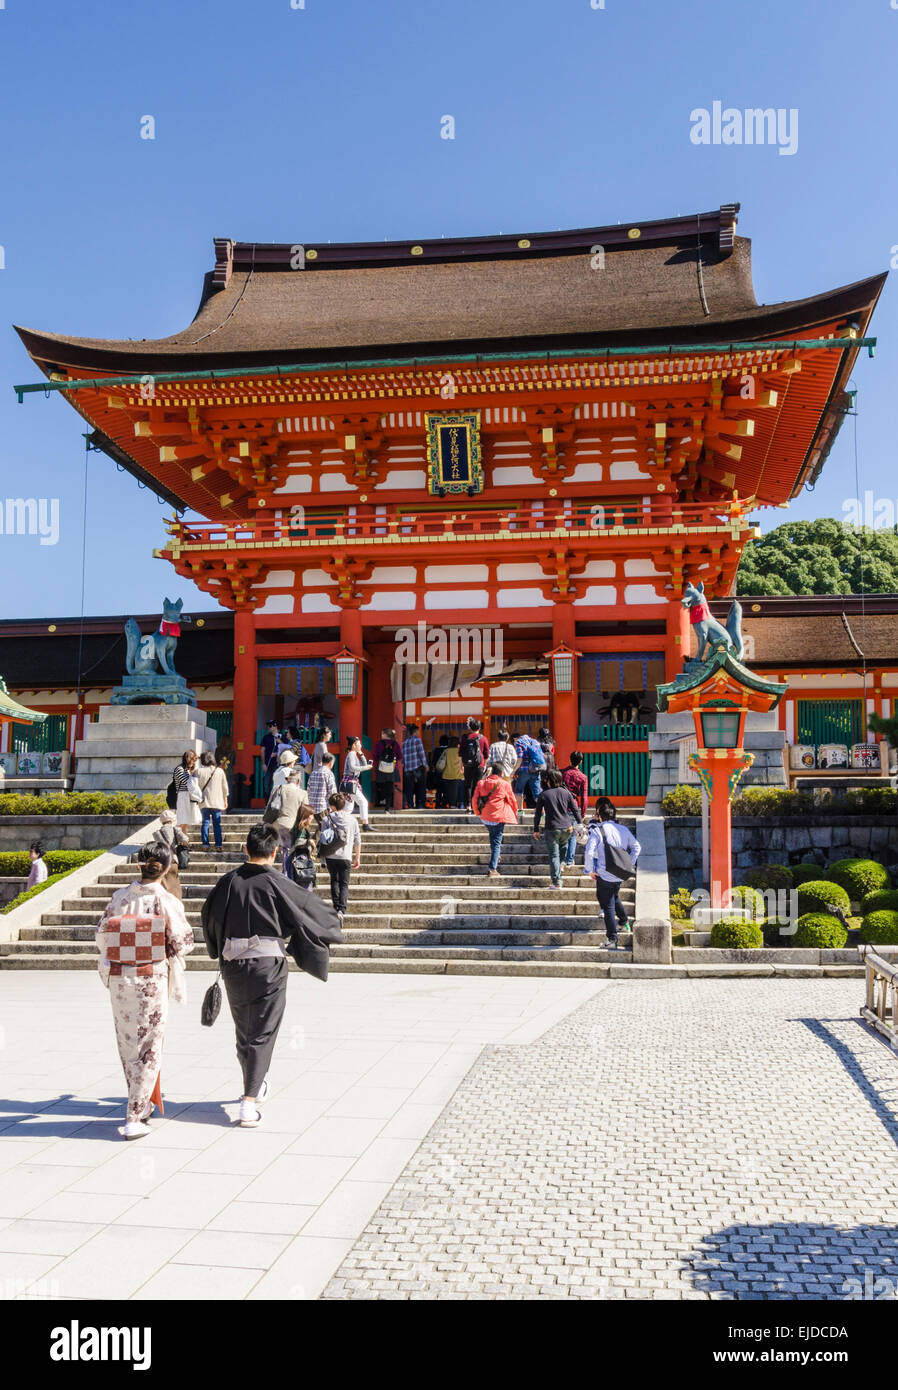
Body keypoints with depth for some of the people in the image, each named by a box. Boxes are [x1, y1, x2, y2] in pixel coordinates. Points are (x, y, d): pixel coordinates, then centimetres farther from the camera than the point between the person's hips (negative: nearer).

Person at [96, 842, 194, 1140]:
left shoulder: (119, 897, -3)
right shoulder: (167, 902, -12)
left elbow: (101, 936, 3)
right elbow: (183, 942, -8)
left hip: (118, 979, 3)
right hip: (152, 980, -3)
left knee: (127, 1044, 18)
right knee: (149, 1048, 5)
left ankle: (143, 1104, 32)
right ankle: (134, 1119, 1)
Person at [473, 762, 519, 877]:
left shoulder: (481, 783, 5)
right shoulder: (504, 784, -4)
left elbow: (474, 800, 5)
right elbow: (512, 800, 4)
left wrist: (478, 812, 21)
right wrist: (515, 814, 19)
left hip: (485, 817, 4)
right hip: (499, 817, -4)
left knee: (493, 839, 26)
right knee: (496, 842, -1)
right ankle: (492, 869, -8)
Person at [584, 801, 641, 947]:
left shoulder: (597, 831, -13)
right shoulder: (623, 829, 3)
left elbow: (589, 853, -23)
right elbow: (636, 847, 9)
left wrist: (590, 870, -10)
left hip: (605, 876, -5)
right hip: (620, 875, 5)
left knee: (608, 905, 3)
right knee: (614, 896, 31)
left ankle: (612, 939, 5)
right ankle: (623, 921, 45)